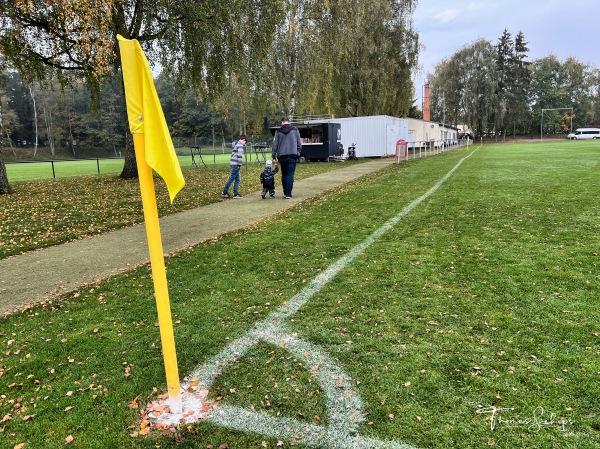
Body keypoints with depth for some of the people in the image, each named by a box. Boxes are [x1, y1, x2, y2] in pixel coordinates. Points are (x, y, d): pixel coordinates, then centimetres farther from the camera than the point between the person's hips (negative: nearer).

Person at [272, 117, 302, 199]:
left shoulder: (278, 131, 4)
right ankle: (288, 194, -9)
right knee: (290, 174, -3)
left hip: (282, 156, 1)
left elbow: (275, 144, 5)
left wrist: (274, 155, 10)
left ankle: (285, 192, 18)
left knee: (284, 174, 13)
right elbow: (299, 143, 6)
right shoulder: (295, 130, 4)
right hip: (292, 155, -1)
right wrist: (298, 153, 16)